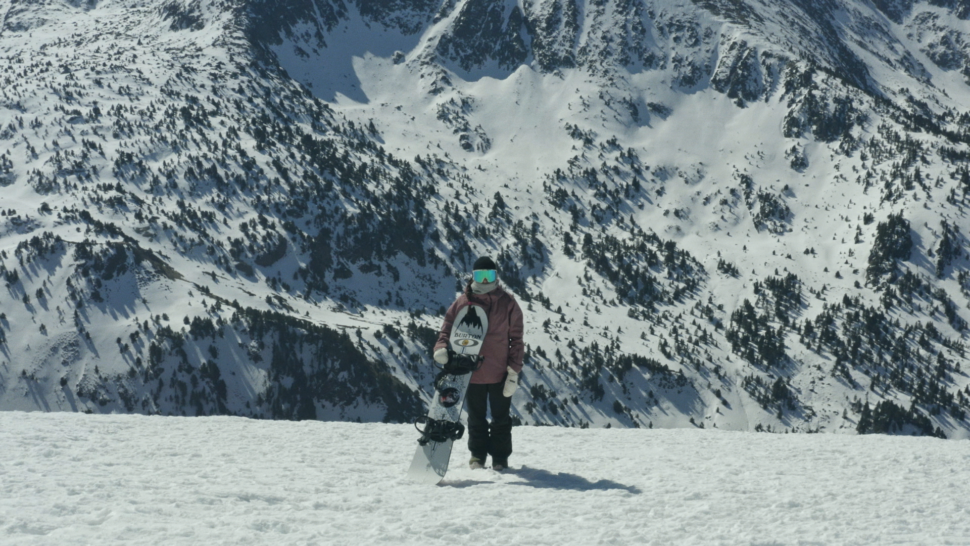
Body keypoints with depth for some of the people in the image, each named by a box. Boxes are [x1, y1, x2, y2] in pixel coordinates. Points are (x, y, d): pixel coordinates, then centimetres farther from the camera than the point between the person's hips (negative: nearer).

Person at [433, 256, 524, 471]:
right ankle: (477, 454, 26)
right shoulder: (462, 302, 0)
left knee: (500, 417, 8)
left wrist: (514, 371, -7)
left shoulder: (508, 304, -1)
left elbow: (516, 339, -1)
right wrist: (442, 348, -19)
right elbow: (447, 328, 3)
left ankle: (500, 457, 18)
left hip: (499, 373, -1)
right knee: (476, 417, 14)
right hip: (471, 371, 1)